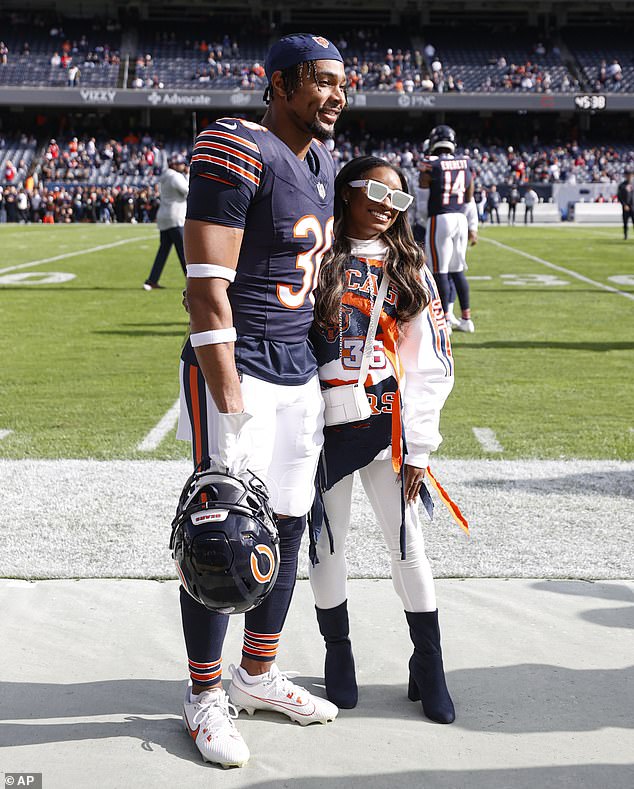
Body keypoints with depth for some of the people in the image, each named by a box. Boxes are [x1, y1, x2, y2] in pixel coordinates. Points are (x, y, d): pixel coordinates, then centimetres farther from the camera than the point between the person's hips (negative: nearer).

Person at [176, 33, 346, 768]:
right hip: (236, 372, -8)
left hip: (299, 375, 9)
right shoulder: (237, 151, -15)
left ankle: (257, 673, 31)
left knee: (287, 527, 14)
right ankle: (205, 694, 16)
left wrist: (325, 384, 20)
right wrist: (229, 405, -23)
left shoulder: (323, 163, 12)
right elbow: (208, 287, -20)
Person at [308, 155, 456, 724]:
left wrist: (419, 446, -3)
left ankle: (429, 668, 17)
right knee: (327, 544, 9)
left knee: (407, 546, 3)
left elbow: (432, 363, 3)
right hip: (322, 427, 0)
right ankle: (339, 657, 27)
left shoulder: (409, 268, 5)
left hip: (388, 427, 1)